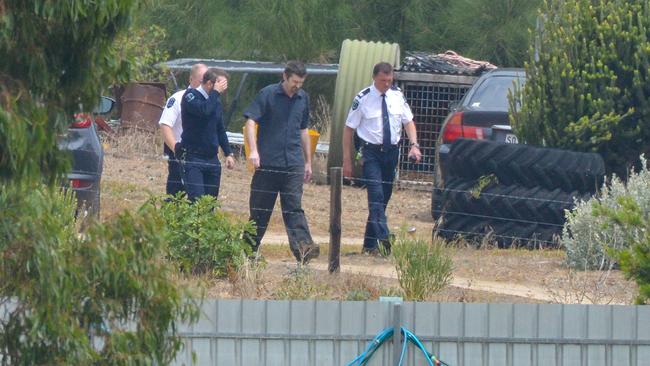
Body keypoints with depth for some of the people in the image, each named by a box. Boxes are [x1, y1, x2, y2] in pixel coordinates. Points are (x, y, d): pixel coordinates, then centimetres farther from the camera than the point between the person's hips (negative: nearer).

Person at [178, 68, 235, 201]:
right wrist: (216, 92, -16)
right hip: (193, 159, -7)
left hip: (212, 159, 7)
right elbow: (203, 110, -29)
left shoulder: (215, 100, 13)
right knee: (198, 200, -18)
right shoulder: (191, 95, -8)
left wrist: (228, 153, 18)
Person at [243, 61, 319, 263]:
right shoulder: (267, 95, -3)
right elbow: (251, 122, -9)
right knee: (260, 208, 5)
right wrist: (253, 151, -22)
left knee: (294, 207, -9)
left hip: (293, 163, 3)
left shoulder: (303, 98, 13)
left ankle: (303, 245, -22)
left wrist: (308, 162, 23)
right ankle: (249, 249, 16)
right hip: (268, 161, -3)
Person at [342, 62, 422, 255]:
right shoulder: (363, 98, -8)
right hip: (371, 152, -5)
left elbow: (408, 122, 10)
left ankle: (370, 244, 17)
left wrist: (414, 145, -9)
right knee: (376, 195, -19)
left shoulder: (397, 95, 4)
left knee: (384, 197, 9)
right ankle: (383, 238, -31)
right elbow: (349, 129, -4)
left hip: (392, 151, 5)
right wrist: (347, 160, -7)